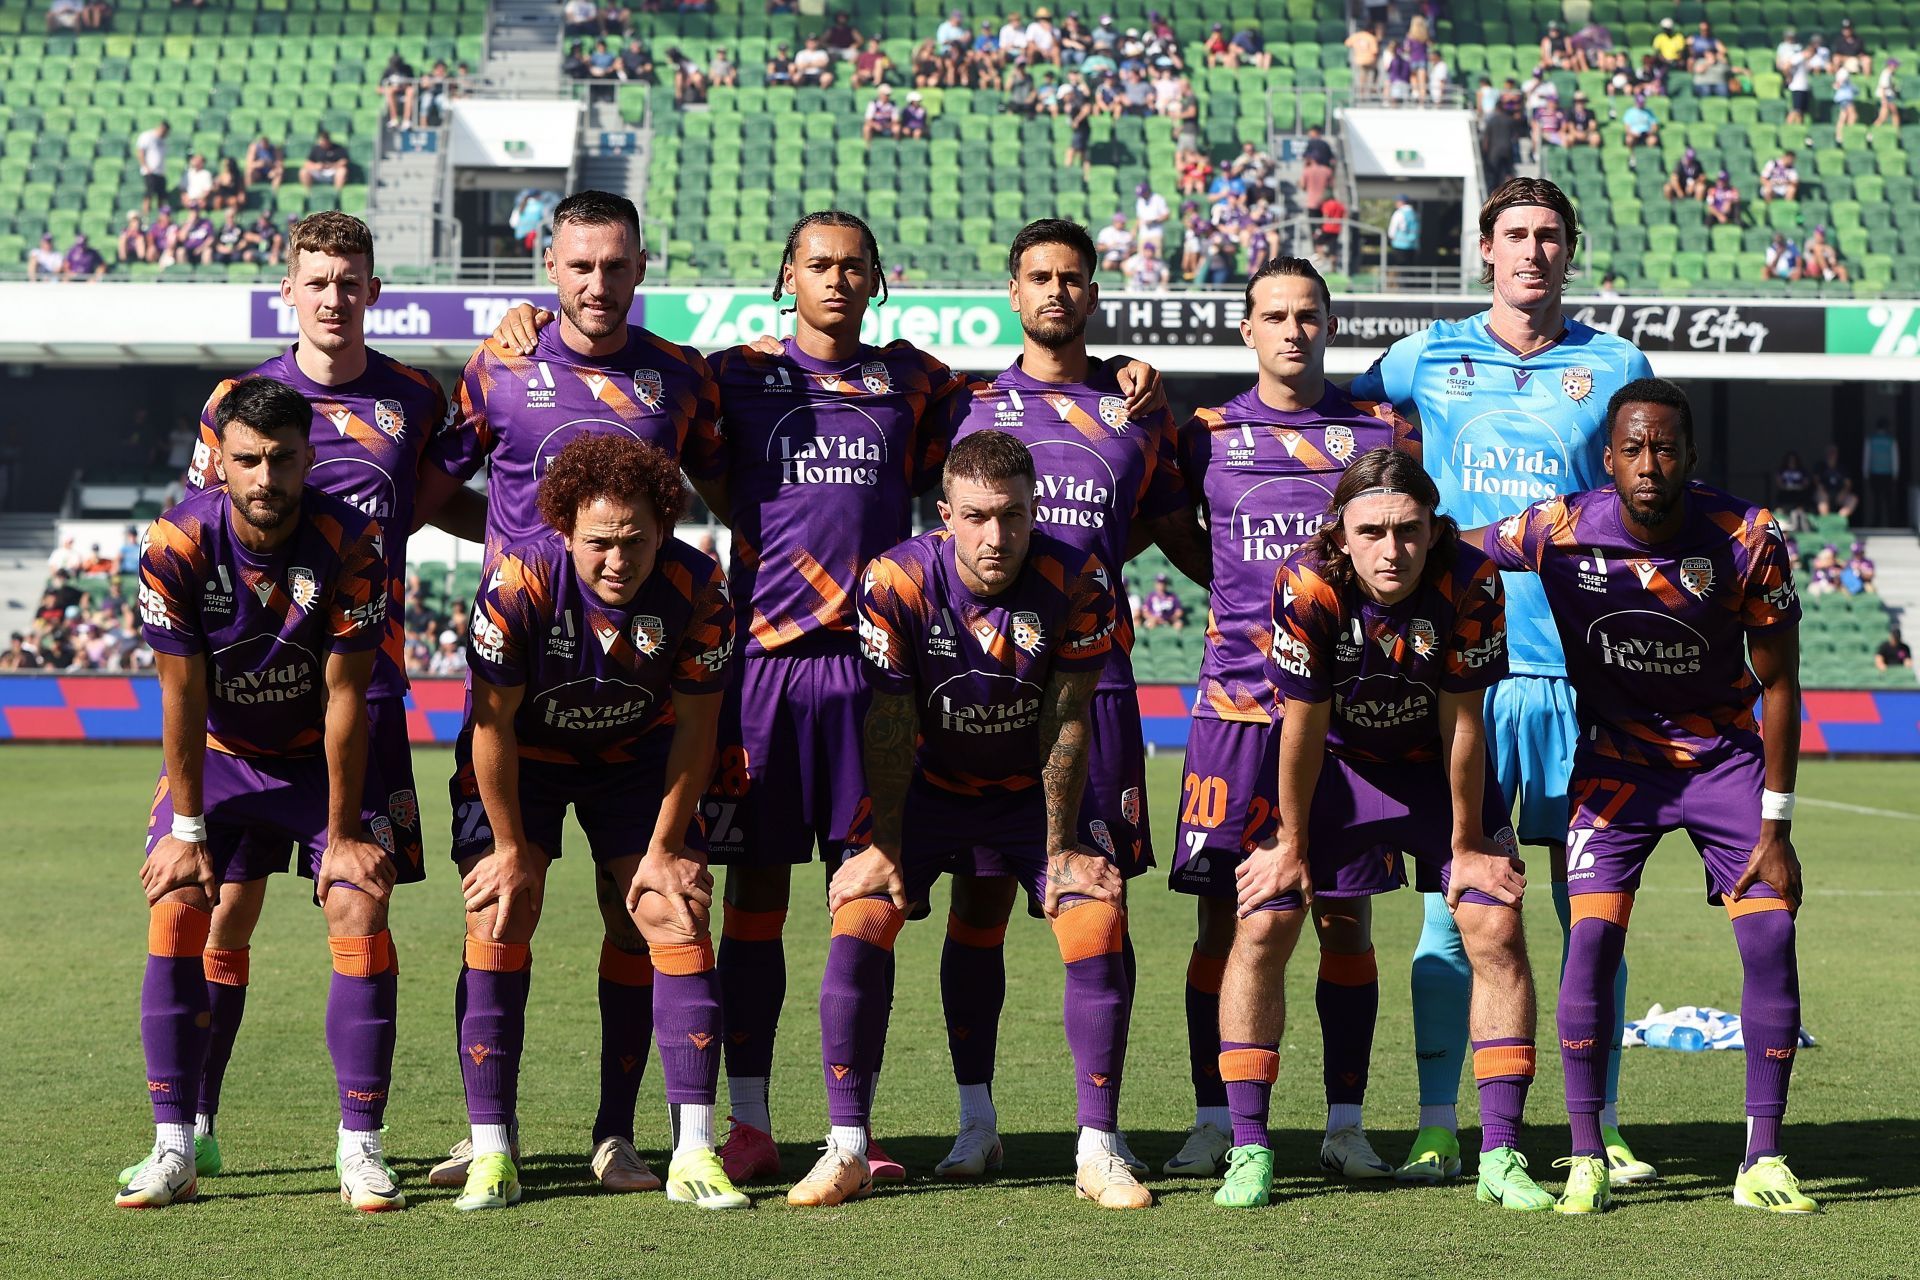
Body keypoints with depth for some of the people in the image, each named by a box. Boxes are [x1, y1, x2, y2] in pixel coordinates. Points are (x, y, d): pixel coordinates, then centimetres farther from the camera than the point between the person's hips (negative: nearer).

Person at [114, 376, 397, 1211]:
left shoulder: (351, 546, -23)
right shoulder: (177, 546, -22)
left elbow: (345, 695, -18)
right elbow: (182, 697, -15)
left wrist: (343, 833, -14)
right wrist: (187, 829, -13)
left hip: (324, 756, -1)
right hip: (218, 756, 1)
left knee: (360, 910, -16)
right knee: (175, 907, -14)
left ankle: (360, 1149, -10)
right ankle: (175, 1149, -9)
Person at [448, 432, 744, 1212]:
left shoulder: (698, 590, -26)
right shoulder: (518, 579, -32)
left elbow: (695, 729, -13)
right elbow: (494, 722, -21)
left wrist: (663, 849, -9)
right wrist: (511, 848, -14)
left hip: (636, 754, 2)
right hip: (521, 753, -1)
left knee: (678, 921, -9)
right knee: (497, 924, -12)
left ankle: (693, 1153, -6)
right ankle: (490, 1151, -5)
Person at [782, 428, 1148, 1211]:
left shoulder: (1077, 583, -21)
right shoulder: (896, 582, -24)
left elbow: (1065, 721, -13)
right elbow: (889, 723, -15)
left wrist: (1060, 849, -9)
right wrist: (883, 845, -11)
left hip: (1031, 793, 1)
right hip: (929, 789, 0)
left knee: (1098, 924, -18)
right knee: (859, 916, -19)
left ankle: (1098, 1151, -7)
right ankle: (846, 1149, -10)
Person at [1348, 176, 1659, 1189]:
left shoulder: (1616, 368, 7)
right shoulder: (1428, 360, 8)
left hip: (1582, 667, 0)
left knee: (1589, 905, 3)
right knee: (1452, 899, -1)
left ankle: (1599, 1128, 10)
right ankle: (1437, 1129, 4)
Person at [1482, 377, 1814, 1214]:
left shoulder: (1747, 540, -20)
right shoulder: (1559, 532, -20)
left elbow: (1779, 687, -11)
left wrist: (1776, 825, -11)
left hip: (1727, 755, 0)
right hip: (1617, 759, 0)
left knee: (1771, 938, -9)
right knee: (1593, 937, -13)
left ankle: (1763, 1161, 1)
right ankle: (1586, 1159, -2)